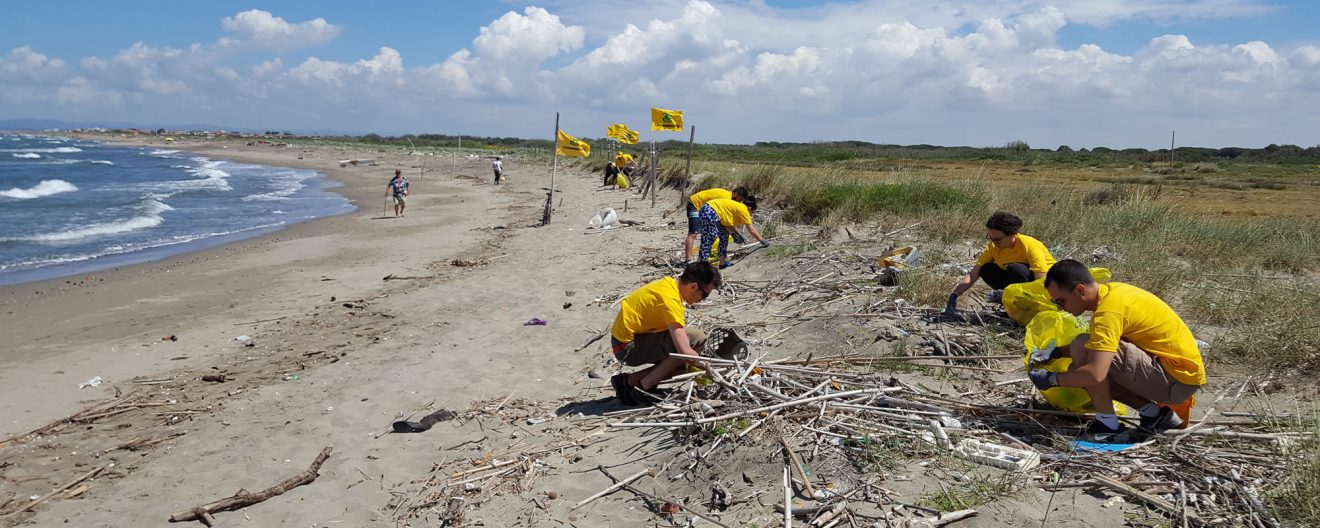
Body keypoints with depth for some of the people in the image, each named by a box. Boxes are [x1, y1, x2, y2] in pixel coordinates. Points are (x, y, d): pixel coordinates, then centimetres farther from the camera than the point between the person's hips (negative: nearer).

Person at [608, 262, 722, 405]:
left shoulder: (669, 283, 5)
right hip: (628, 347, -10)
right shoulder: (670, 300, -24)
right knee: (696, 338, -20)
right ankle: (644, 386, -12)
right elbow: (685, 352, -29)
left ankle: (629, 381, 5)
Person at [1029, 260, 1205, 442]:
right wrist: (1060, 352, 8)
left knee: (1082, 347, -21)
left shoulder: (1109, 311, -24)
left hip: (1179, 380, -10)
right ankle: (1154, 414, 11)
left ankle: (1108, 425, -12)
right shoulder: (1111, 290, 4)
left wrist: (1052, 379, -18)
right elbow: (1100, 342, 20)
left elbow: (1095, 375, -33)